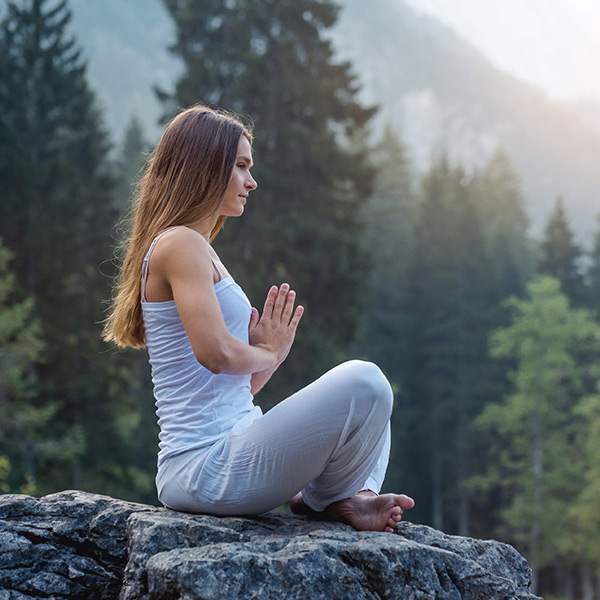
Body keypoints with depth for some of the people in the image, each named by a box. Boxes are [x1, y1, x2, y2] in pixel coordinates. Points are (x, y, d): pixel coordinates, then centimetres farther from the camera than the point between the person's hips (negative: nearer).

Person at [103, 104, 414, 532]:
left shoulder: (200, 250, 22)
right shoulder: (179, 244, -9)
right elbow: (215, 352, -25)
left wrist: (269, 354, 3)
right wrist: (266, 354, -5)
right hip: (206, 468, -11)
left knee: (367, 401, 22)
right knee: (364, 384, -22)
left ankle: (352, 497, -2)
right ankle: (326, 499, 1)